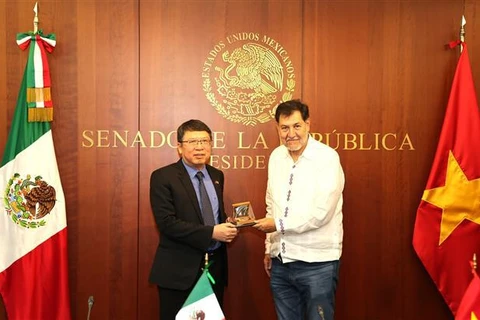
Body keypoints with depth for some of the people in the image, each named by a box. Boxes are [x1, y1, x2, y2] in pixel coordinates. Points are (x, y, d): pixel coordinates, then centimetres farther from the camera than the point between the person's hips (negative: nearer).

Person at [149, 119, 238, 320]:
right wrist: (211, 232, -22)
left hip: (215, 266, 6)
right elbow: (167, 223, -18)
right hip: (179, 269, -5)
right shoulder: (163, 177, -10)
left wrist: (226, 224, -3)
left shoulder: (217, 175, 10)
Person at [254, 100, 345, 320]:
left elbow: (321, 213, -19)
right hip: (281, 262, 6)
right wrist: (269, 248, 14)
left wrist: (278, 225, -13)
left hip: (317, 263, -5)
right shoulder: (276, 156, 7)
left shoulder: (327, 157, -12)